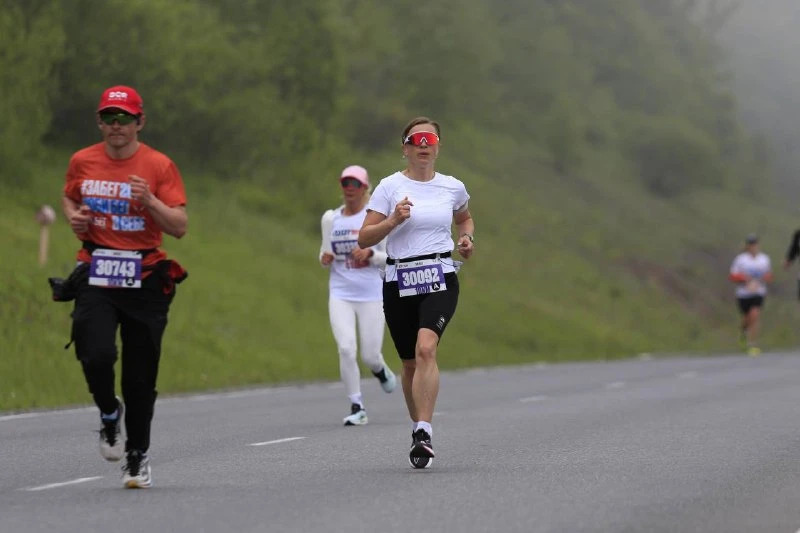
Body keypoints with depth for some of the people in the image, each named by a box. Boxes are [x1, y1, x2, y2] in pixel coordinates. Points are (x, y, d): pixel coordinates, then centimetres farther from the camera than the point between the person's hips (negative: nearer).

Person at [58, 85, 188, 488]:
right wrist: (73, 216, 5)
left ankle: (137, 455, 20)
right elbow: (69, 197, 27)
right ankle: (109, 413, 13)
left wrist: (150, 200, -20)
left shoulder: (159, 166, -1)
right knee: (96, 355, -20)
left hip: (145, 277, -1)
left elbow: (180, 227, -4)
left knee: (140, 373, 3)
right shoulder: (82, 162, 7)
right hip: (96, 274, 1)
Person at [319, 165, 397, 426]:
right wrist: (325, 258, -6)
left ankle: (381, 370, 37)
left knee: (369, 355, -1)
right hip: (340, 294, 2)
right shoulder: (330, 218, 7)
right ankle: (357, 407, -6)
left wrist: (370, 254, -18)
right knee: (346, 348, -16)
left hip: (371, 294, -2)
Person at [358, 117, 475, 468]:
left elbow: (464, 218, 31)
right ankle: (418, 428, 31)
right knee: (410, 362, 8)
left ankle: (424, 433, -29)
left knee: (426, 349, -23)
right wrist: (393, 220, -18)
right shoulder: (390, 186, 0)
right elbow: (364, 239, -3)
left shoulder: (453, 187, 8)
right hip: (399, 281, 1)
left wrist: (466, 238, 10)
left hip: (440, 280, -1)